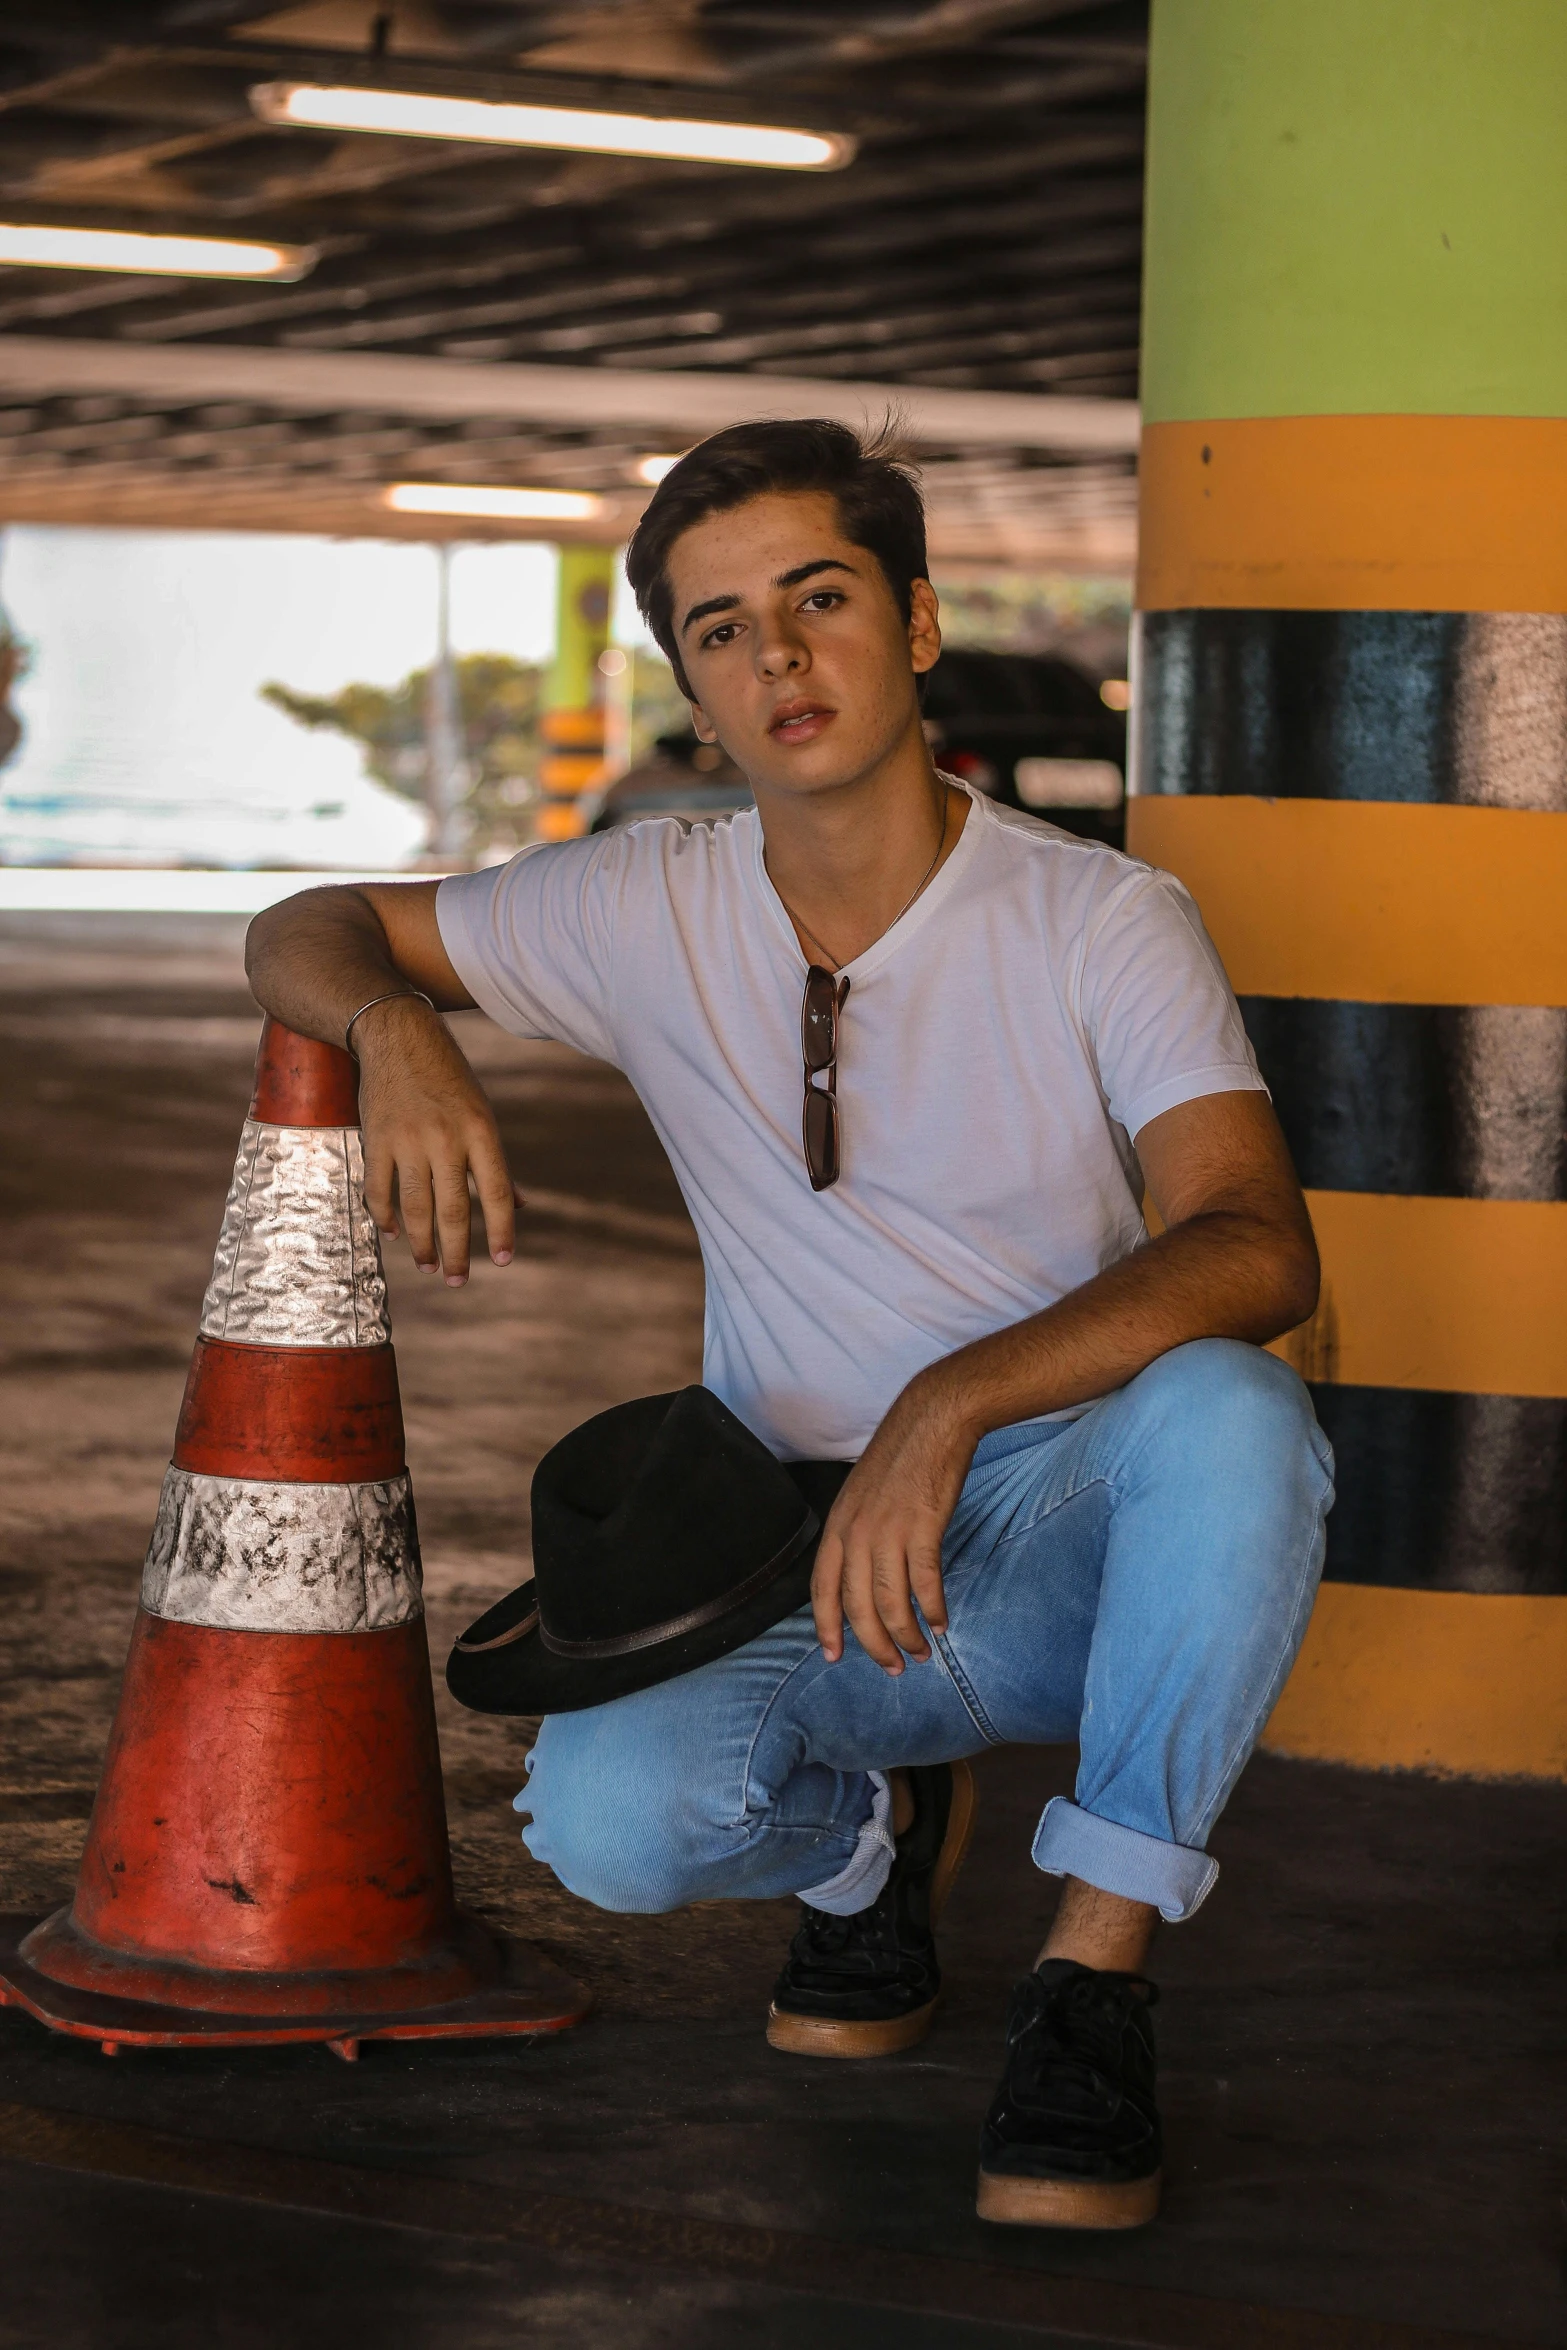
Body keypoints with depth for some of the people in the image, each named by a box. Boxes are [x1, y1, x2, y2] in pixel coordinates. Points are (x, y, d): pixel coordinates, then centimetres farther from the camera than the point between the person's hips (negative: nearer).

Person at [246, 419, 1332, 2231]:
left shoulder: (1104, 925, -11)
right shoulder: (649, 912, -1)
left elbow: (1258, 1251, -27)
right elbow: (304, 930, 9)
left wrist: (948, 1405, -40)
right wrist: (399, 1030, -17)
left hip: (1079, 1548, -2)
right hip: (806, 1572, 3)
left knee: (1224, 1408, -37)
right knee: (605, 1813, -28)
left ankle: (1094, 1975, -21)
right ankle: (878, 1833, 9)